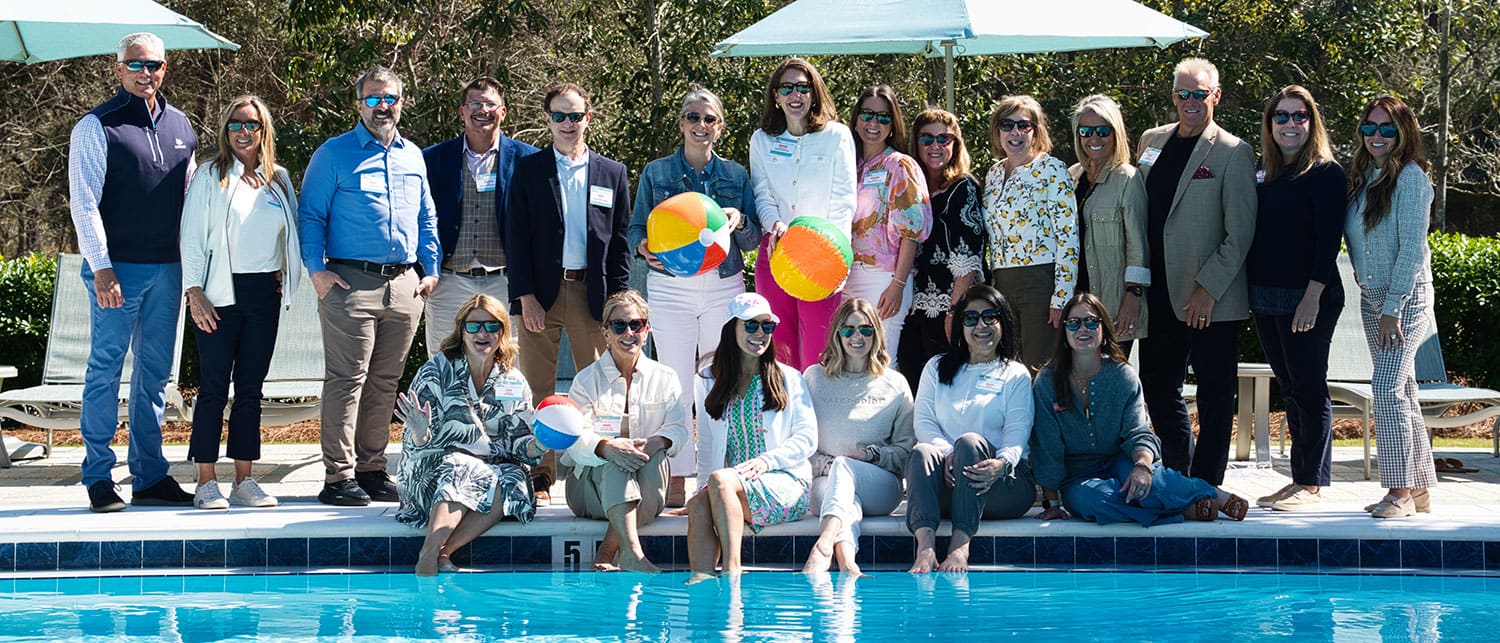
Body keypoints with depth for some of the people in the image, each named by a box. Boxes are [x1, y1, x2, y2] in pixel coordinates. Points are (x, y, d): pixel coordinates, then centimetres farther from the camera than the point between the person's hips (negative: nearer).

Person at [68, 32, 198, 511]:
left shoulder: (179, 125, 13)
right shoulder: (96, 127, -4)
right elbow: (84, 203, -8)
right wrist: (101, 267, -15)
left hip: (167, 268, 6)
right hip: (117, 268, -6)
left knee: (156, 372, 9)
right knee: (106, 369, -3)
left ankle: (149, 476, 15)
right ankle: (98, 476, 3)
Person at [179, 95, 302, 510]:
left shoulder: (279, 180, 12)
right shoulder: (210, 178, 2)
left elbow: (293, 232, 20)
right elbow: (192, 237, -2)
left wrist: (285, 275, 4)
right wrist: (194, 292, -10)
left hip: (265, 291, 4)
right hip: (221, 292, -4)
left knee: (251, 388, 6)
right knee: (214, 387, -5)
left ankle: (244, 481, 9)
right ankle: (206, 483, -2)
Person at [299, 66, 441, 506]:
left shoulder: (413, 157, 17)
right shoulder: (334, 154, 2)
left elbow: (427, 219, 23)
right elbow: (310, 216, 0)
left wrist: (431, 268, 12)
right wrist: (317, 269, -11)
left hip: (404, 285, 5)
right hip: (352, 283, -5)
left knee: (384, 383, 9)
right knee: (347, 380, -8)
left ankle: (371, 469, 16)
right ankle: (338, 476, -6)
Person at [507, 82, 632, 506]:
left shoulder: (612, 173, 10)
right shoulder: (528, 170, 6)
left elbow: (620, 242, 9)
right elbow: (516, 238, 2)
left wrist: (617, 299, 1)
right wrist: (526, 297, -7)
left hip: (592, 293, 1)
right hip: (541, 293, -1)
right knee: (538, 391, 0)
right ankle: (540, 479, 5)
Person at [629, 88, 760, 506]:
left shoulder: (736, 175, 10)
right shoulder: (656, 174, 6)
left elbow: (753, 240, 10)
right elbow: (636, 228, 6)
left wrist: (739, 221, -12)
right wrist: (645, 246, -16)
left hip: (724, 286, 1)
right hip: (670, 287, -1)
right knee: (676, 385, -3)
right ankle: (677, 479, 3)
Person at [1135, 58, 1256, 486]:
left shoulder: (1233, 153, -6)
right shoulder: (1152, 141, 12)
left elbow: (1240, 233, -10)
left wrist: (1208, 290, -15)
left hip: (1211, 300, -6)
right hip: (1161, 297, 6)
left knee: (1214, 397, 2)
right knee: (1157, 386, 11)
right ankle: (1178, 478, 24)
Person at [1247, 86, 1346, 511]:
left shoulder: (1325, 173, -7)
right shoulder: (1263, 171, 13)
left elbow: (1329, 240, -13)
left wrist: (1313, 297, -20)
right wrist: (1251, 292, 10)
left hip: (1307, 298, -7)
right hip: (1266, 299, 7)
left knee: (1309, 388, -3)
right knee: (1289, 390, 11)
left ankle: (1312, 484, 2)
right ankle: (1299, 479, 17)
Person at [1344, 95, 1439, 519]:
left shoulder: (1410, 177, -11)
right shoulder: (1362, 177, 10)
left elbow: (1412, 246, -16)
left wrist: (1393, 307, -18)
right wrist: (1362, 277, 3)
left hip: (1406, 297, -7)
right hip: (1371, 297, 7)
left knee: (1387, 388, -16)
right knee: (1402, 394, 10)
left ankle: (1401, 492, -12)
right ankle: (1418, 489, 15)